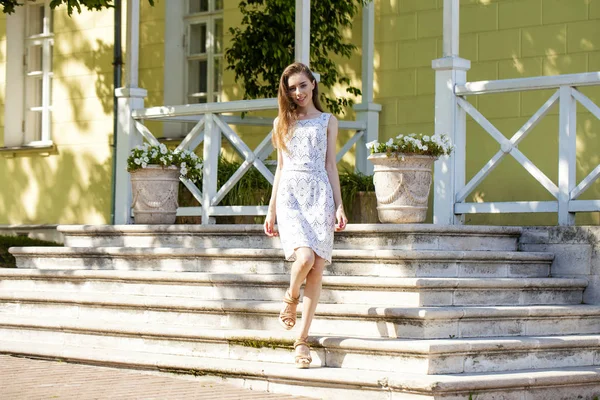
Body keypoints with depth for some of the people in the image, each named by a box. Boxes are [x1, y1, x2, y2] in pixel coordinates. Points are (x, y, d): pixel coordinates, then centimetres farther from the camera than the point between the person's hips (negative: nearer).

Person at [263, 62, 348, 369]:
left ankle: (302, 338, -1)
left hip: (320, 195, 1)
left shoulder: (327, 121, 14)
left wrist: (339, 206, 3)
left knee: (317, 269, -8)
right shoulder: (282, 123, 16)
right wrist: (271, 210, 14)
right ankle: (292, 296, 9)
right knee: (305, 257, -24)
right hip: (290, 195, 0)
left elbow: (330, 165, 12)